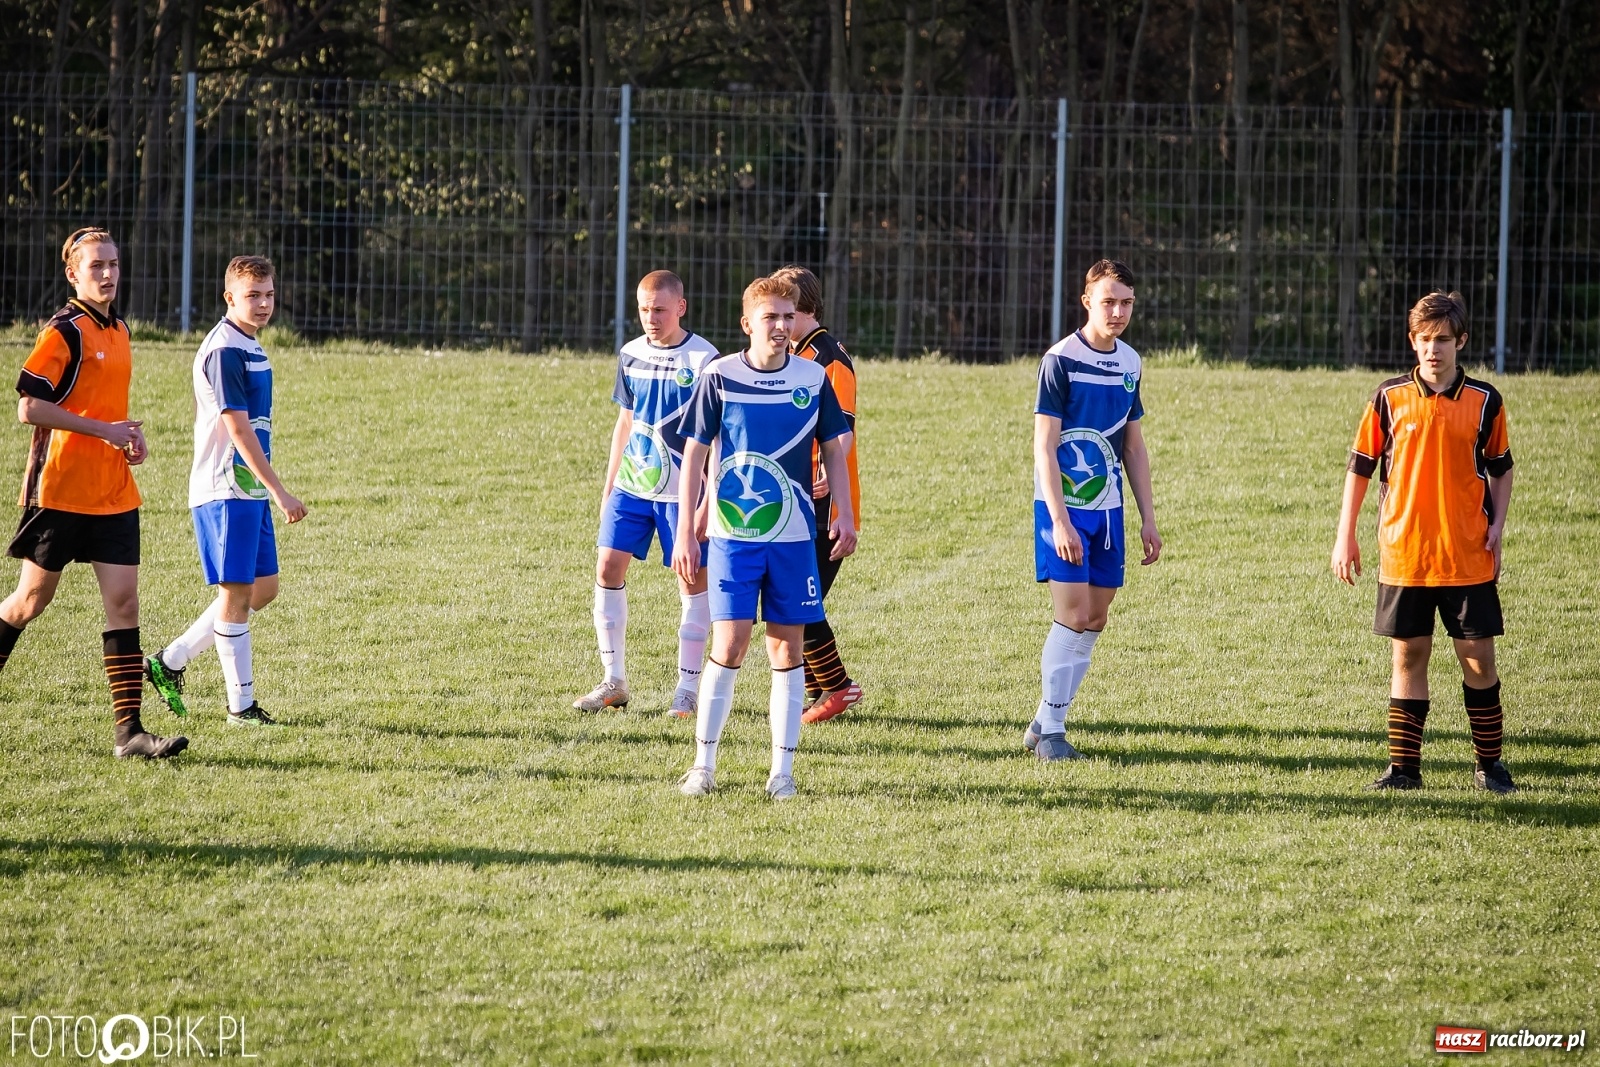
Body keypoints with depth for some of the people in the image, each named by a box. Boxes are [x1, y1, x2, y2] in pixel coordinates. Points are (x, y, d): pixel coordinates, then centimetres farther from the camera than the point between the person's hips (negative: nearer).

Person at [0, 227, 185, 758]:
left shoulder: (118, 330, 14)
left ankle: (128, 730, -5)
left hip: (114, 492, 7)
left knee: (123, 600, -3)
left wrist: (131, 434, 8)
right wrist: (104, 431, -18)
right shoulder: (63, 332, -11)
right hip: (61, 490, -7)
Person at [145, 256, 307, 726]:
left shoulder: (250, 347, 14)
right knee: (238, 592, -4)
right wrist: (279, 492, -22)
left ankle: (170, 662, 19)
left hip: (250, 489, 10)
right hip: (225, 489, -10)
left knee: (263, 589, 12)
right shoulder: (224, 351, -16)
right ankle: (241, 704, 3)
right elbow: (237, 428, -21)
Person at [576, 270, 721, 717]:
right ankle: (614, 681, 8)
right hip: (632, 484, 5)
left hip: (682, 490, -5)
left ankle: (688, 688, 7)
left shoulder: (704, 361, -10)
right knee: (608, 568, -1)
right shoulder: (631, 355, 6)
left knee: (692, 580, 0)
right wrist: (609, 485, 16)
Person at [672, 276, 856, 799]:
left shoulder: (814, 379, 3)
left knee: (787, 649, 3)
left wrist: (844, 514, 2)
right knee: (729, 645, -8)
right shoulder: (720, 377, -4)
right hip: (732, 536, -2)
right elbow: (694, 453, 0)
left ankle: (782, 771, 9)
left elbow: (833, 447, 13)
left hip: (794, 538, 2)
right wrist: (685, 533, -3)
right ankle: (703, 766, 2)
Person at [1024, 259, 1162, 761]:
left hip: (1108, 507, 6)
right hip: (1063, 507, -6)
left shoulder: (1130, 363, 9)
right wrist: (1059, 520, -20)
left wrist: (1148, 519, 12)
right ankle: (1050, 733, -3)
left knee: (1095, 621, 5)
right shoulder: (1061, 359, -11)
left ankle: (1044, 721, 14)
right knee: (1073, 615, -11)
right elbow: (1044, 446, -13)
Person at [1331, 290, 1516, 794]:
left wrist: (1496, 528, 1)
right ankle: (1404, 765, 10)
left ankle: (1489, 763, 14)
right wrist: (1345, 536, 3)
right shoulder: (1390, 398, 0)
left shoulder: (1484, 401, 1)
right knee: (1408, 657, 4)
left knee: (1478, 656, 2)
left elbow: (1499, 469, 12)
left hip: (1468, 558, 0)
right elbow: (1360, 466, 6)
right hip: (1403, 557, 0)